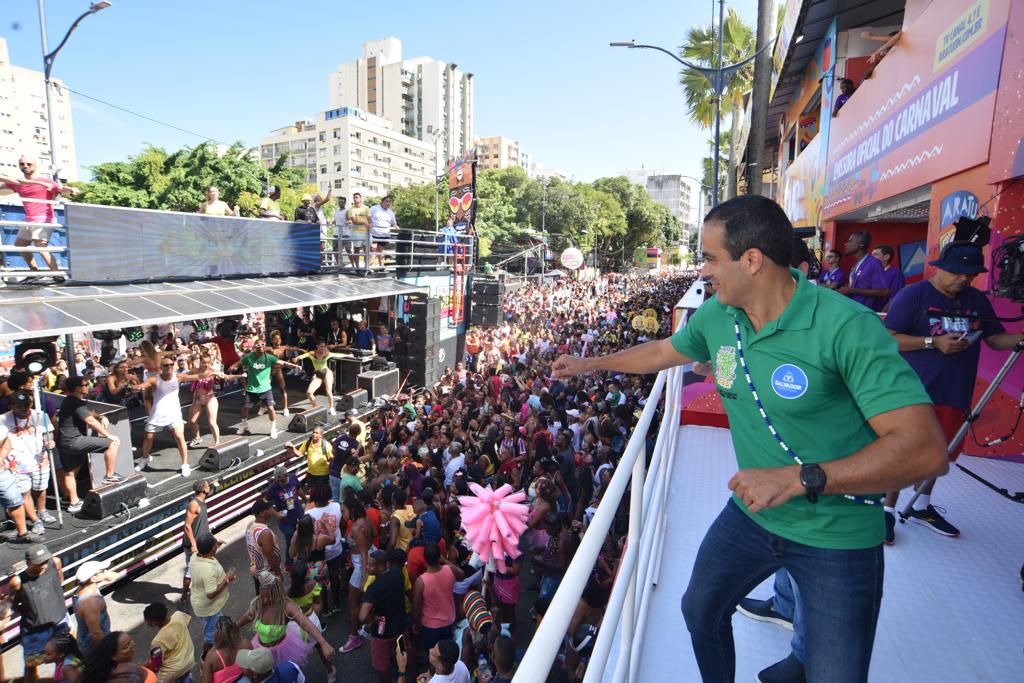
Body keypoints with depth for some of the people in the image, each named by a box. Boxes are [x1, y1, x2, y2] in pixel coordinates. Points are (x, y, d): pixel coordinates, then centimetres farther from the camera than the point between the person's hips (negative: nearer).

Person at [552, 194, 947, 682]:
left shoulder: (847, 327, -27)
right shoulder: (715, 316, -7)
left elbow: (923, 449, -29)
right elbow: (664, 351, 13)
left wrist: (798, 480, -35)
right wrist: (593, 363, 22)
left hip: (837, 540, -6)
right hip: (750, 513, 6)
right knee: (700, 611, 23)